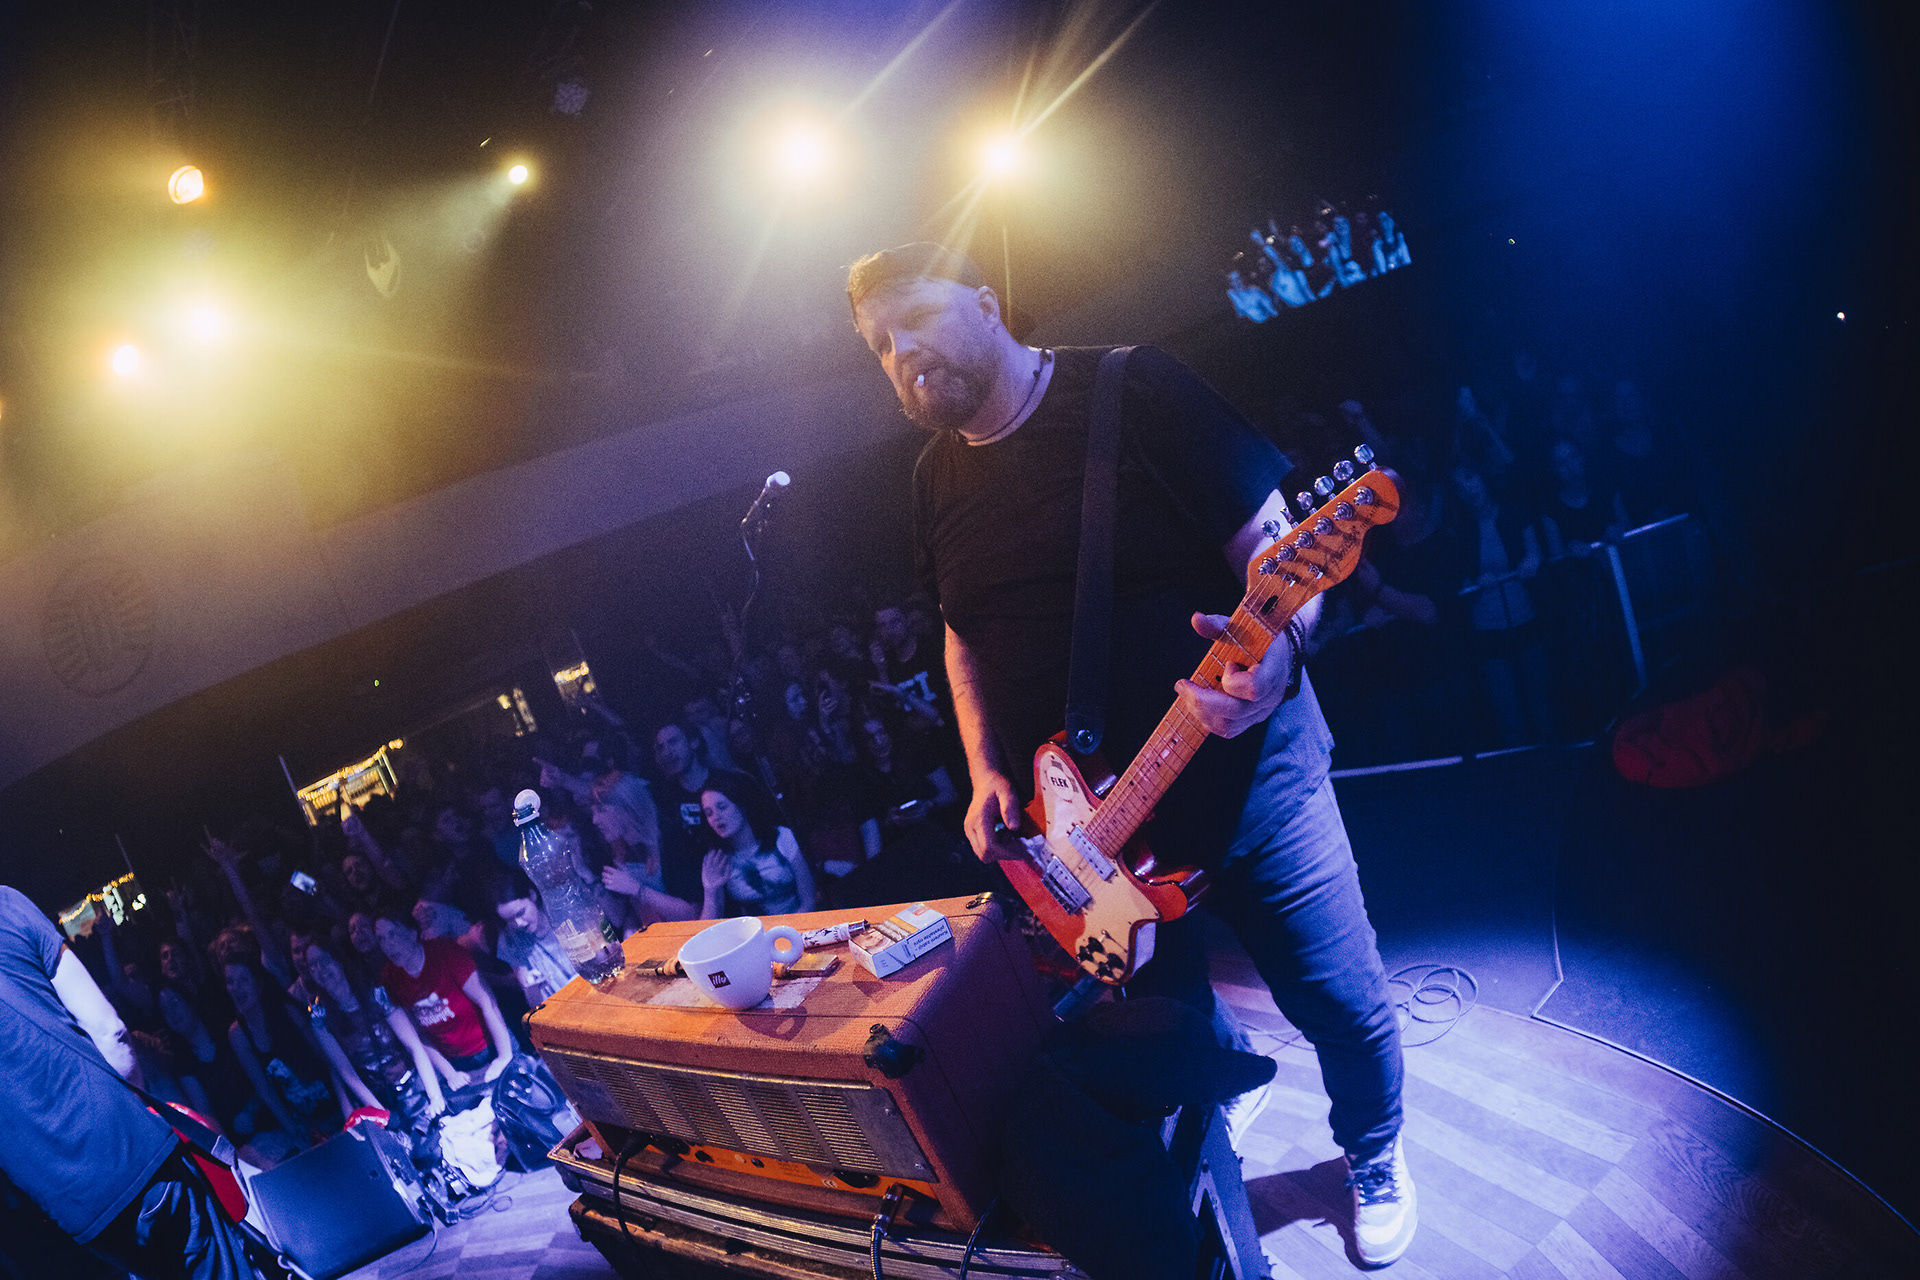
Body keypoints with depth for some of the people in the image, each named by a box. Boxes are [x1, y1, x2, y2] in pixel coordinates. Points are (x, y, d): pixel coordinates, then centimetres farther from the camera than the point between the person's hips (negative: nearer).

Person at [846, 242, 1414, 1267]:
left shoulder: (1131, 393, -11)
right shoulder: (936, 480, 6)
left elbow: (1271, 539, -12)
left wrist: (1275, 646, -33)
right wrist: (987, 773, 3)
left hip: (1242, 777, -4)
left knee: (1342, 1004, 7)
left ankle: (1374, 1158, 37)